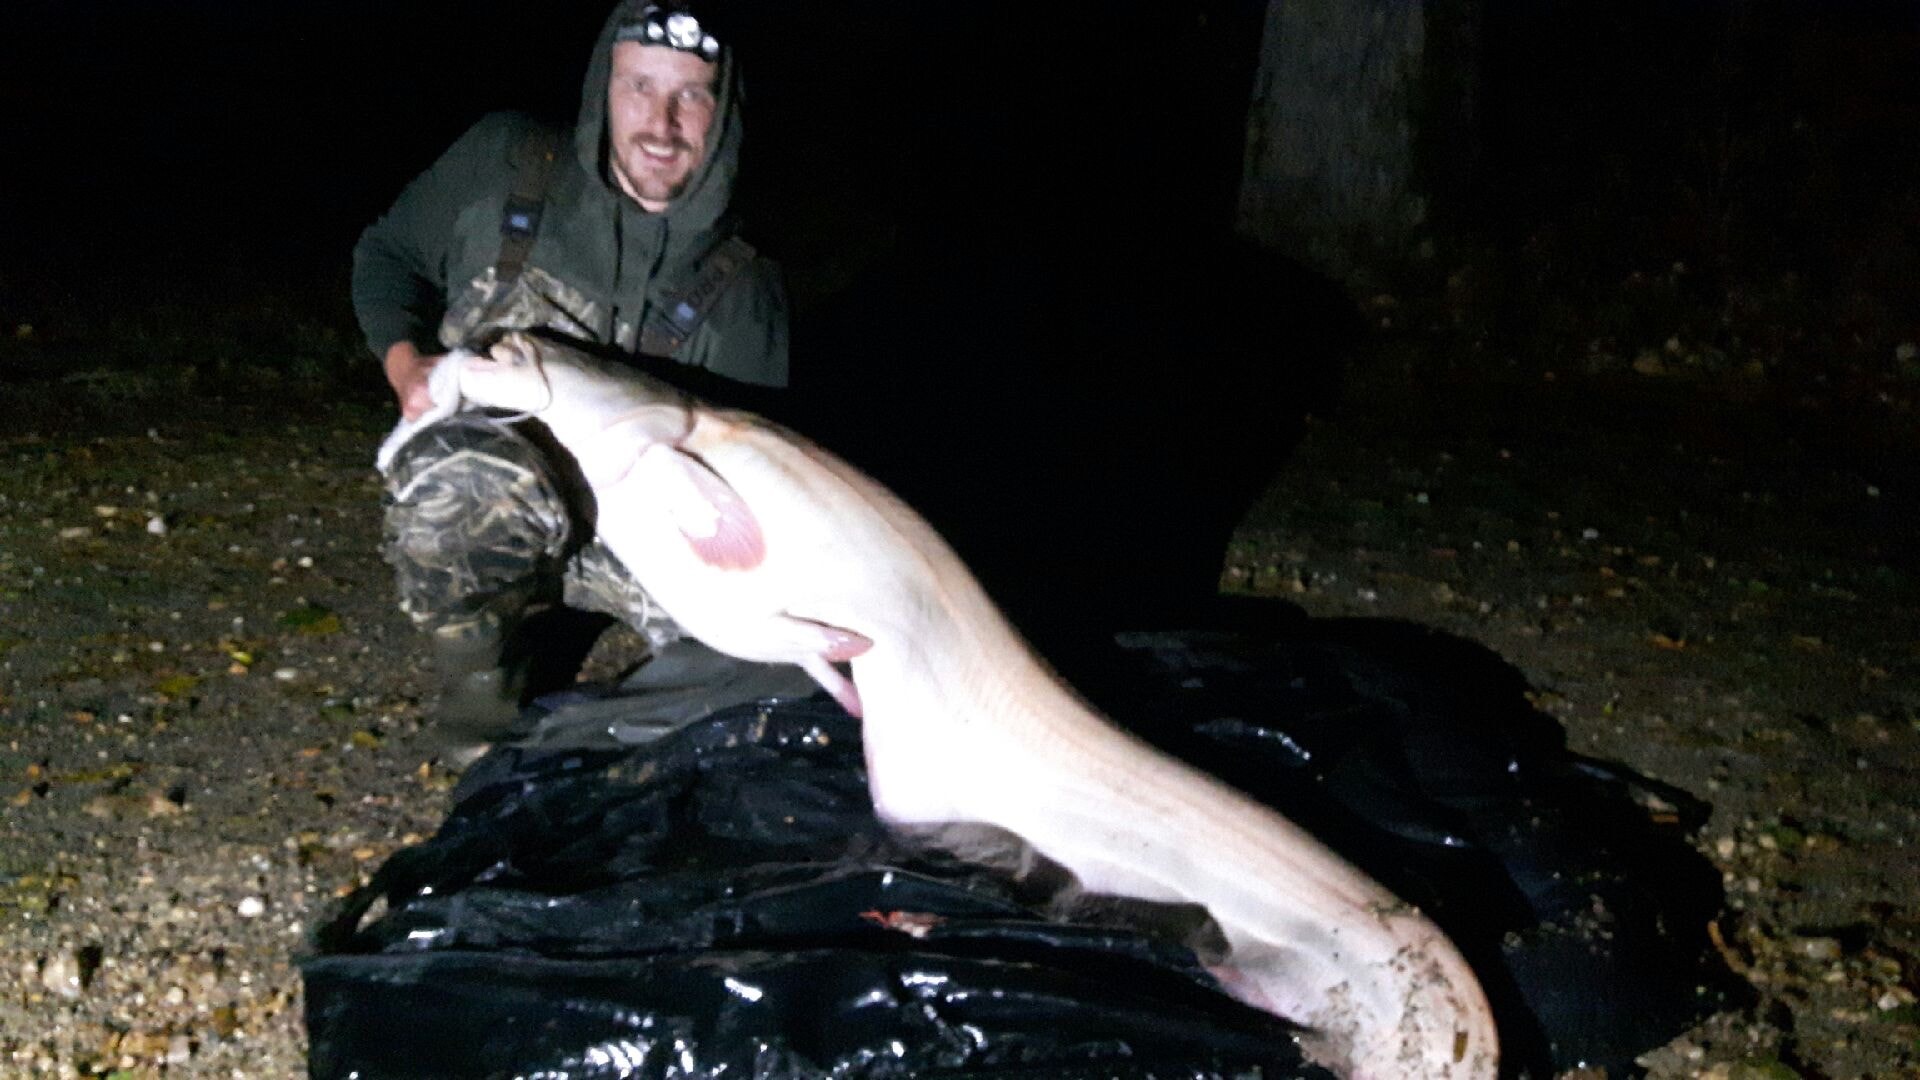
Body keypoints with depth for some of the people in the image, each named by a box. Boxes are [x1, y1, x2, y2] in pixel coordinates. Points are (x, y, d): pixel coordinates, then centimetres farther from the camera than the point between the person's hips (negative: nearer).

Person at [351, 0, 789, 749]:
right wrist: (405, 363, -8)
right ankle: (485, 702, -10)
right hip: (470, 517, -2)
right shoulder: (504, 167, -2)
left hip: (631, 525, 2)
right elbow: (387, 255, 12)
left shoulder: (742, 291, -1)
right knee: (471, 478, -39)